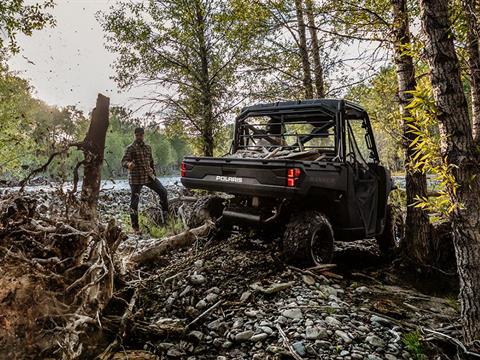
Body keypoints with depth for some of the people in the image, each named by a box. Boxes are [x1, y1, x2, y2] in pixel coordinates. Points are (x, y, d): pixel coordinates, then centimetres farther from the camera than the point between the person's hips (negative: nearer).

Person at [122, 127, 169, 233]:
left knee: (163, 191, 1)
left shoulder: (148, 148, 12)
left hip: (149, 176, 6)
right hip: (136, 178, -6)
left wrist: (153, 174, 19)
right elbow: (124, 161, -18)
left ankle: (166, 214, 19)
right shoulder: (130, 148, -7)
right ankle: (135, 226, 10)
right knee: (134, 201, -1)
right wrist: (128, 164, -41)